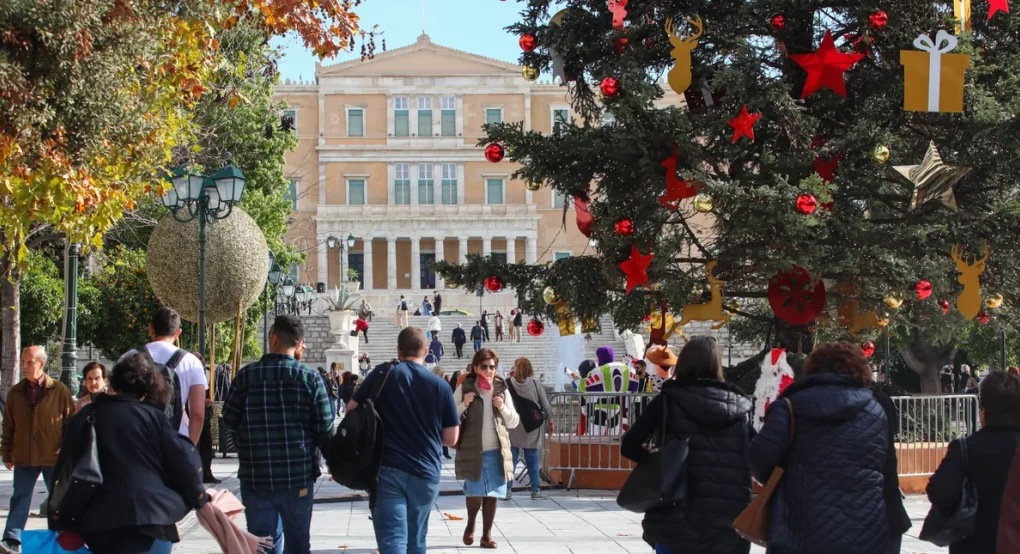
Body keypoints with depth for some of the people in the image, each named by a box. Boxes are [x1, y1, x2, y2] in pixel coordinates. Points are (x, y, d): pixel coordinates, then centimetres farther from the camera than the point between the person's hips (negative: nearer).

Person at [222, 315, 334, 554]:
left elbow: (230, 420, 3)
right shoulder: (309, 377, -7)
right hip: (298, 476, 0)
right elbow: (324, 428, -6)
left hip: (255, 477, 0)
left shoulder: (247, 375, -5)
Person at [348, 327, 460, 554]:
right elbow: (451, 438, 6)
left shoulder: (383, 374, 0)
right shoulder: (441, 386, 3)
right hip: (425, 472, 2)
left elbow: (352, 409, 5)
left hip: (388, 470, -2)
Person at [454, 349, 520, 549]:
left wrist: (503, 408, -9)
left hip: (496, 451, 3)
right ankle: (470, 525, 20)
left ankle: (487, 535, 11)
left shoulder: (502, 389, 7)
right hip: (472, 450, -3)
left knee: (492, 494, 3)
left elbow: (514, 422, 10)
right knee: (475, 492, -8)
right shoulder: (464, 388, -1)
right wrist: (464, 405, -17)